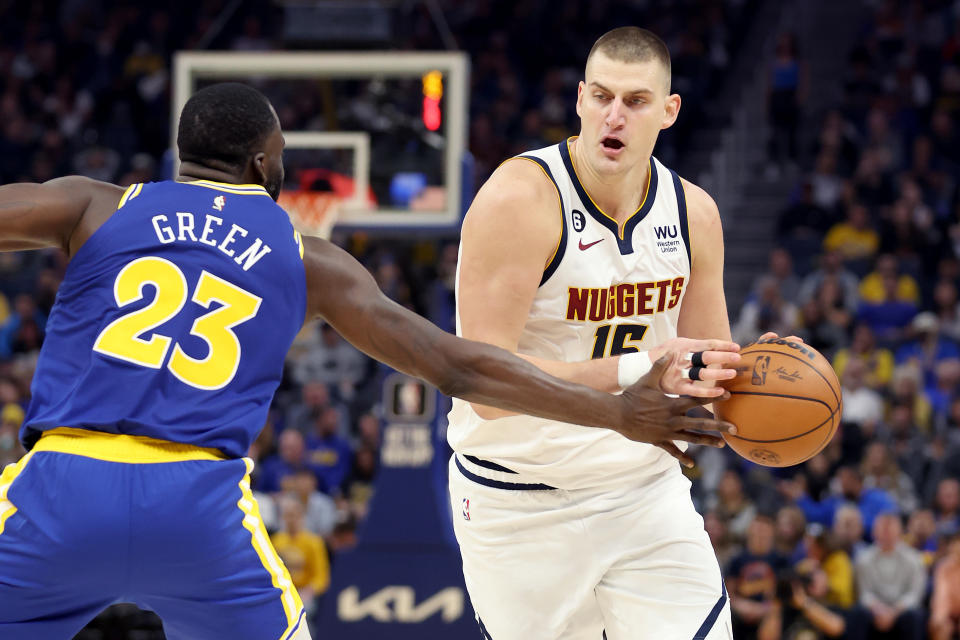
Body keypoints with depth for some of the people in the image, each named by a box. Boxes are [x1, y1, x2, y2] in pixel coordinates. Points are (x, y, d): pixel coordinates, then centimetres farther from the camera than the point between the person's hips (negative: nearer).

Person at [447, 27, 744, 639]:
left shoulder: (692, 212, -1)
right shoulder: (520, 201, -20)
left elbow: (707, 368, 10)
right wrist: (631, 371, -36)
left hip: (644, 488, 4)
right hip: (522, 507, -4)